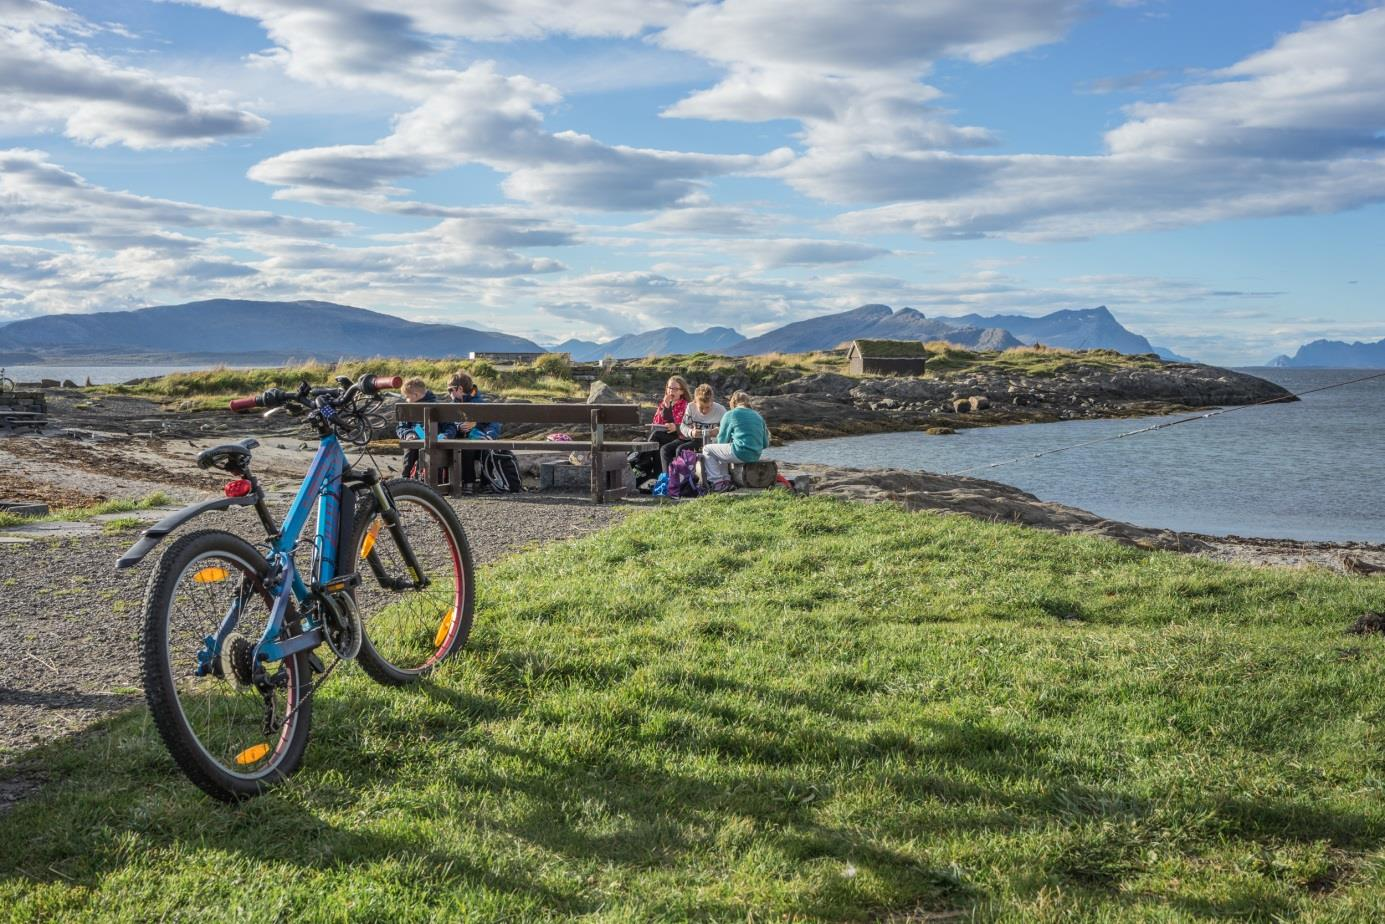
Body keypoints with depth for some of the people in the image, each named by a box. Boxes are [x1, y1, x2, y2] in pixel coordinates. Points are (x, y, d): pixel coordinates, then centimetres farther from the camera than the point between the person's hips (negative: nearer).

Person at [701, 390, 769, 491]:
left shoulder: (730, 415, 1)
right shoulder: (758, 416, 16)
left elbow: (722, 440, 7)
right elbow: (765, 444, 14)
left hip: (740, 454, -7)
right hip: (756, 456, 7)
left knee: (707, 449, 13)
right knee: (722, 450, 32)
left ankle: (717, 482, 5)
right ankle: (726, 481, 22)